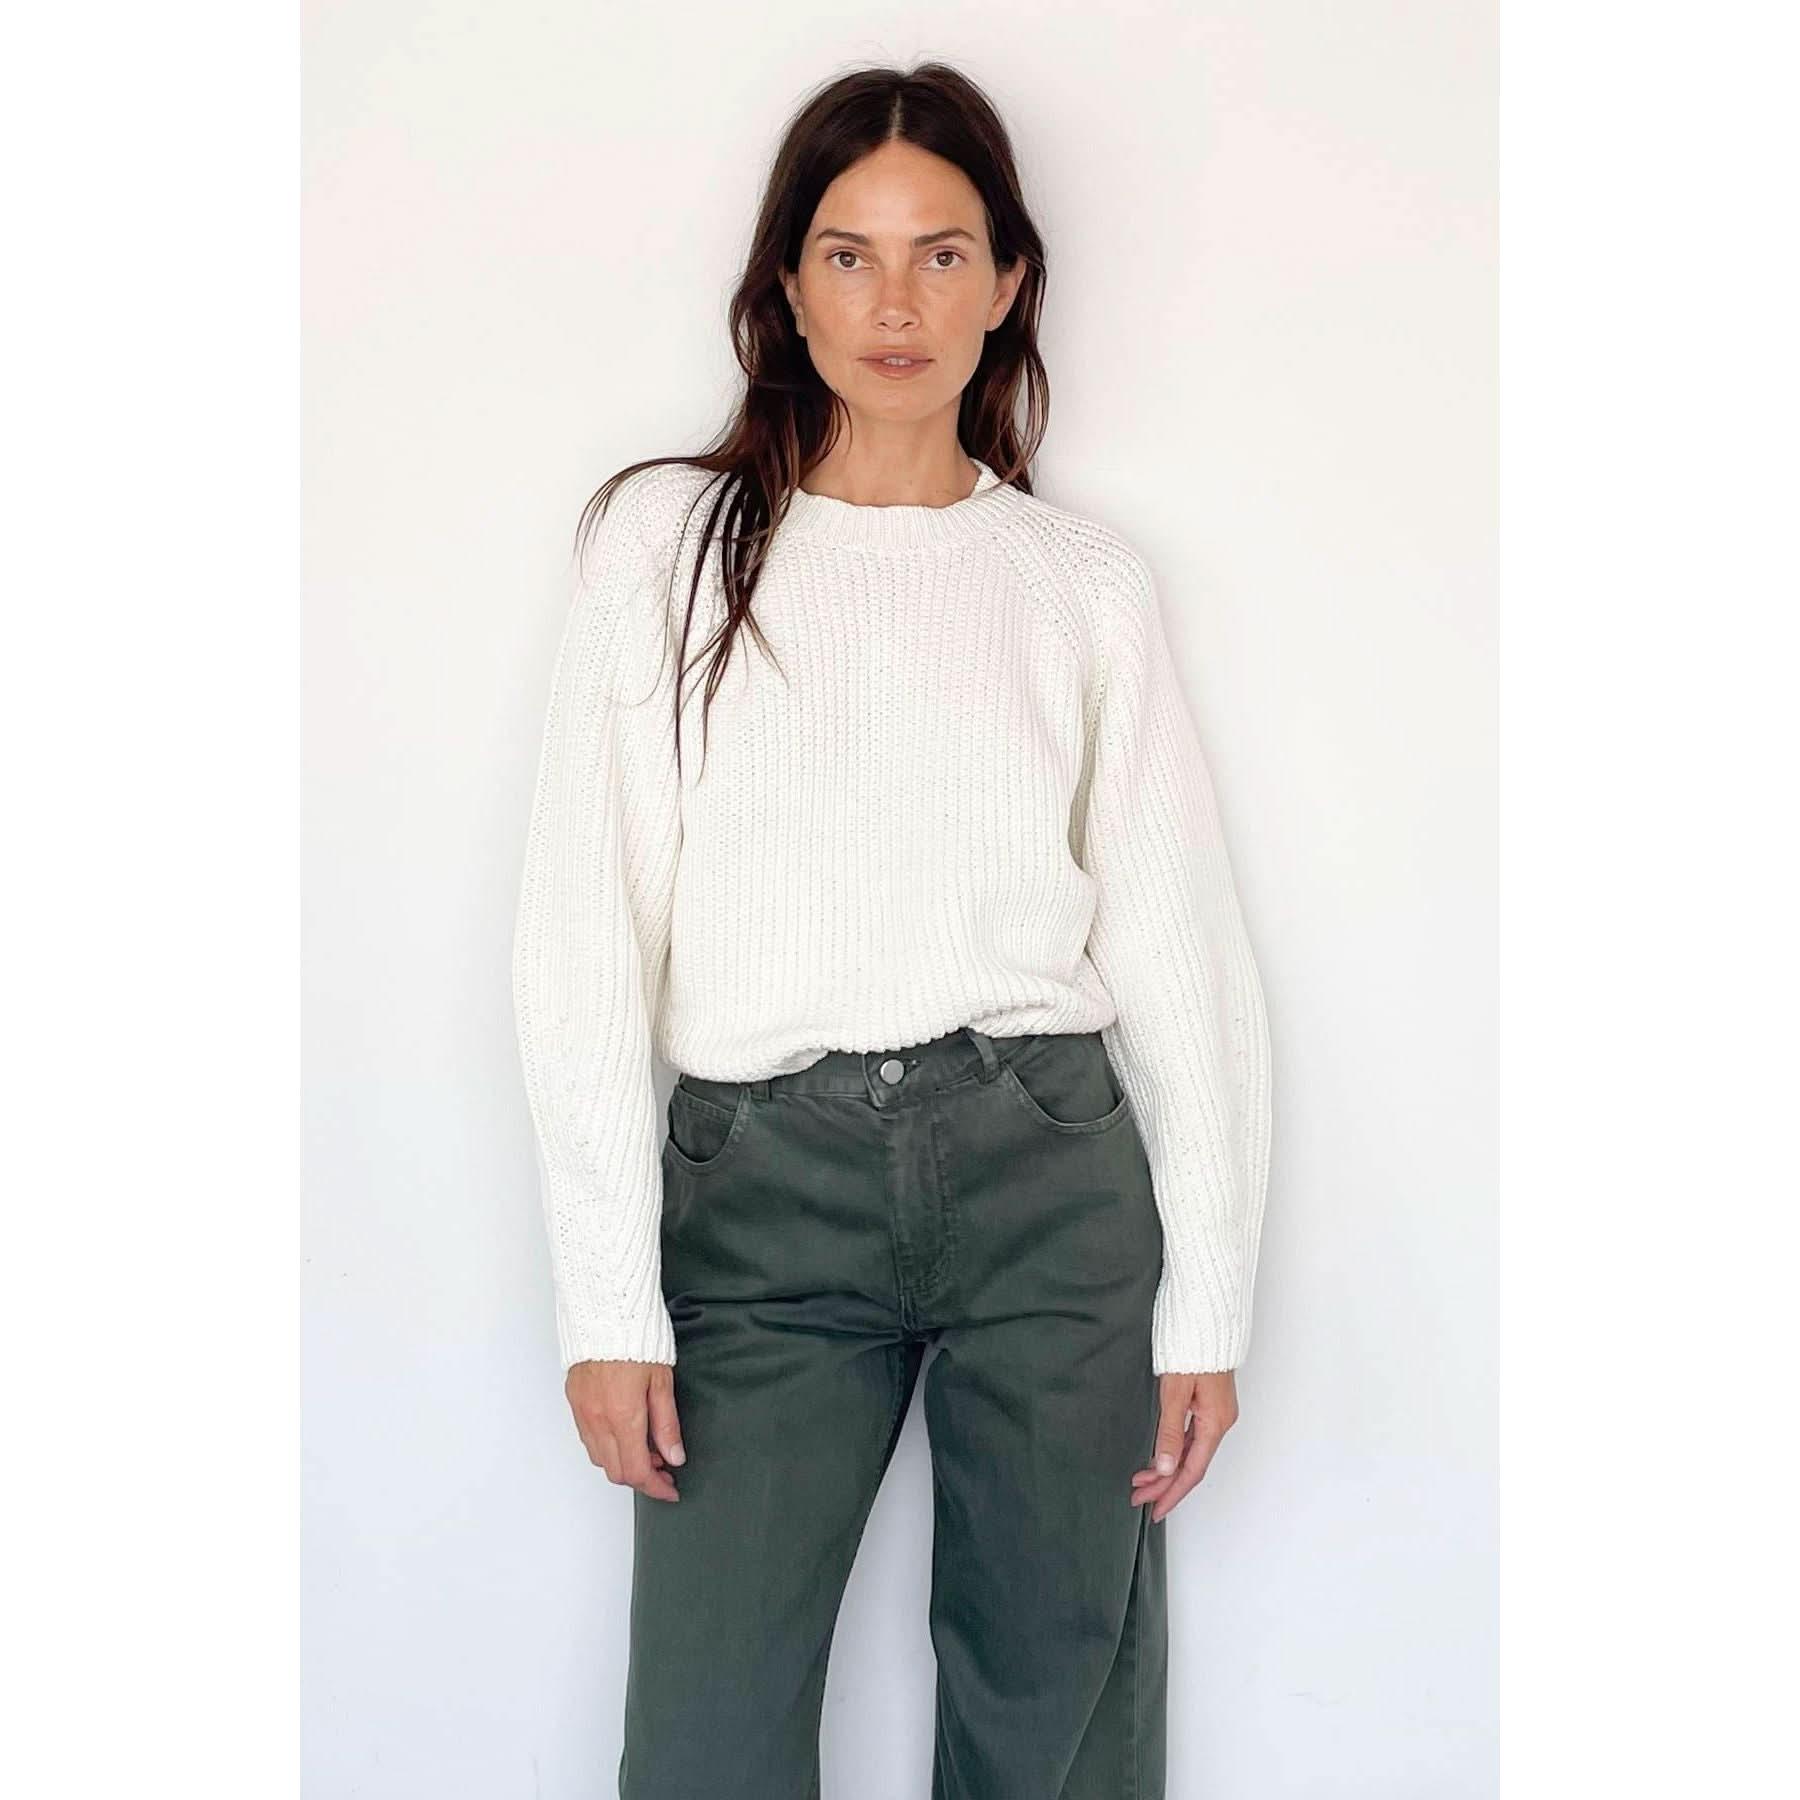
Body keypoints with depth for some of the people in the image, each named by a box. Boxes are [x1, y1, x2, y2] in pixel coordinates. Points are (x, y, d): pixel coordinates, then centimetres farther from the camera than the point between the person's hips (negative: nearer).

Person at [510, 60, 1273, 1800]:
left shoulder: (1082, 578, 7)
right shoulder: (669, 539, 3)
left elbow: (1178, 946, 6)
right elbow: (586, 939, -1)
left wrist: (1207, 1301, 3)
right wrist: (609, 1298, -6)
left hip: (1049, 1175, 1)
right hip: (761, 1185, -1)